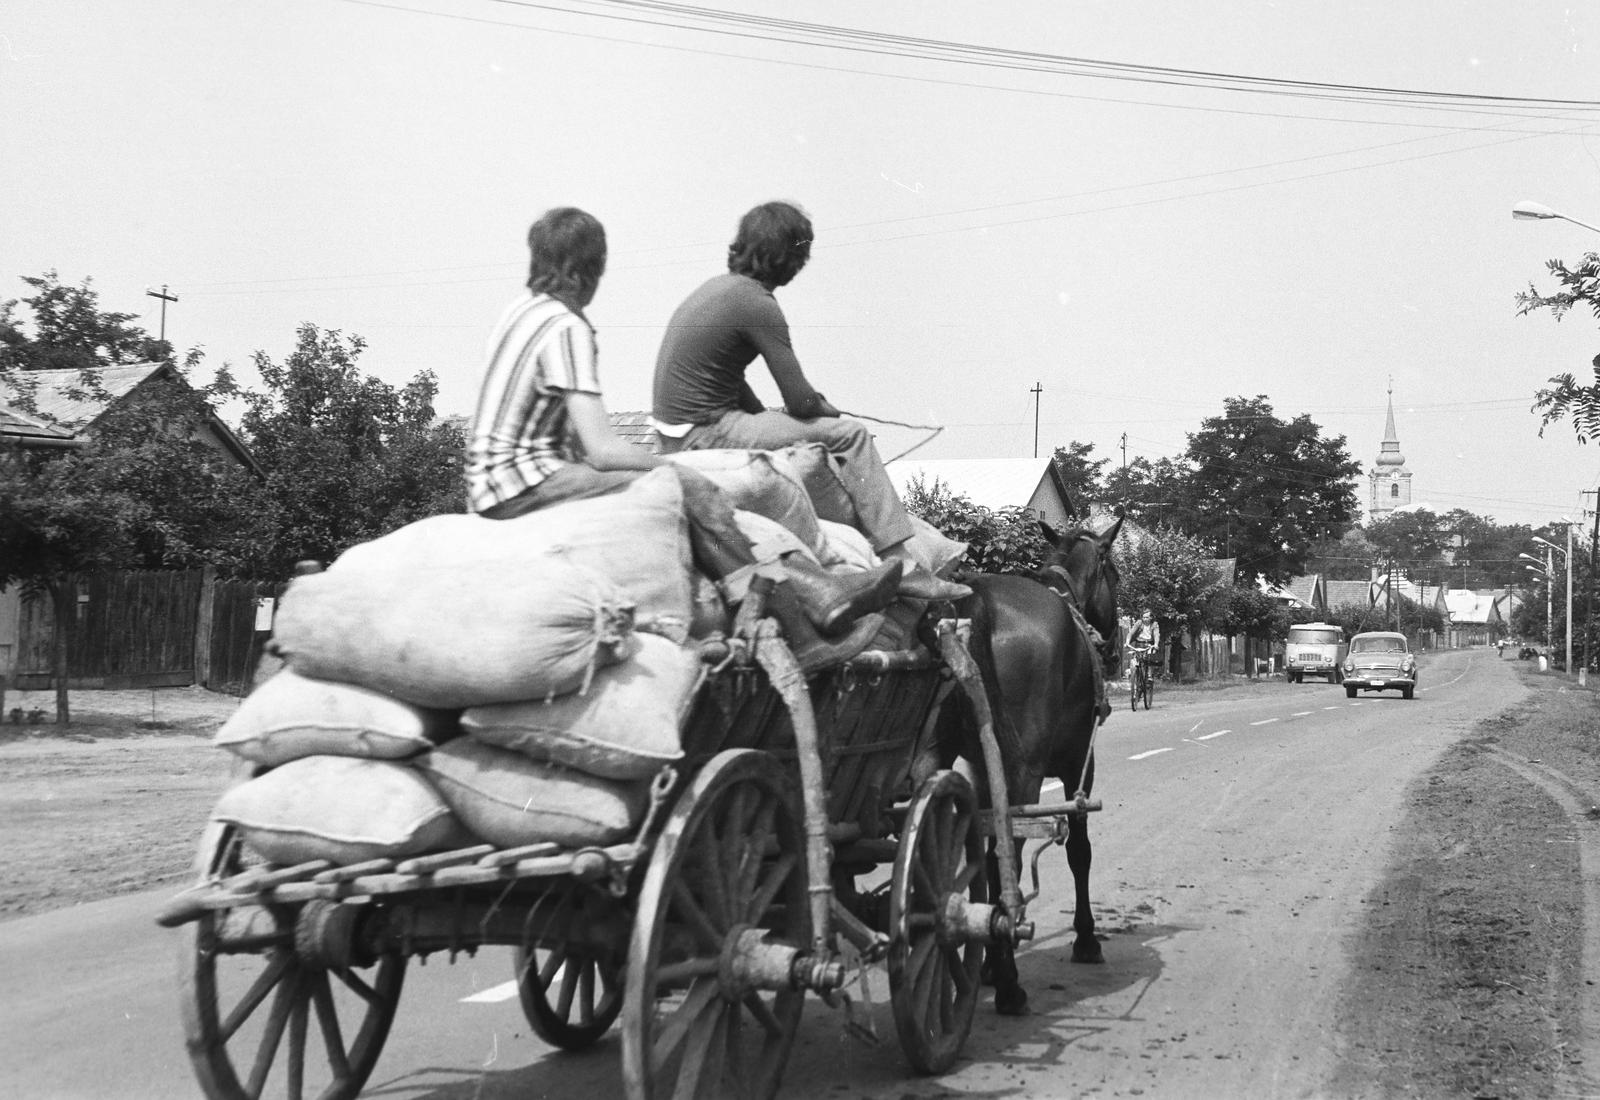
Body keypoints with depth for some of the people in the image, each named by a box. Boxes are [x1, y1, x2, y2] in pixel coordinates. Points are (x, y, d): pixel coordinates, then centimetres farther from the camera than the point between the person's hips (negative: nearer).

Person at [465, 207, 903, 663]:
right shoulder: (566, 328, -16)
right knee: (691, 492, -17)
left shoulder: (526, 309, 13)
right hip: (522, 484, -10)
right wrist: (678, 469, -6)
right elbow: (602, 450, -21)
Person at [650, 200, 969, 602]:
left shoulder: (717, 286, 13)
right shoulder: (756, 304, -16)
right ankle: (899, 564, -10)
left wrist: (767, 415, 11)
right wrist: (828, 410, 6)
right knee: (850, 434, -9)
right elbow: (800, 400, -15)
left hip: (676, 429, 10)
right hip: (703, 434, -10)